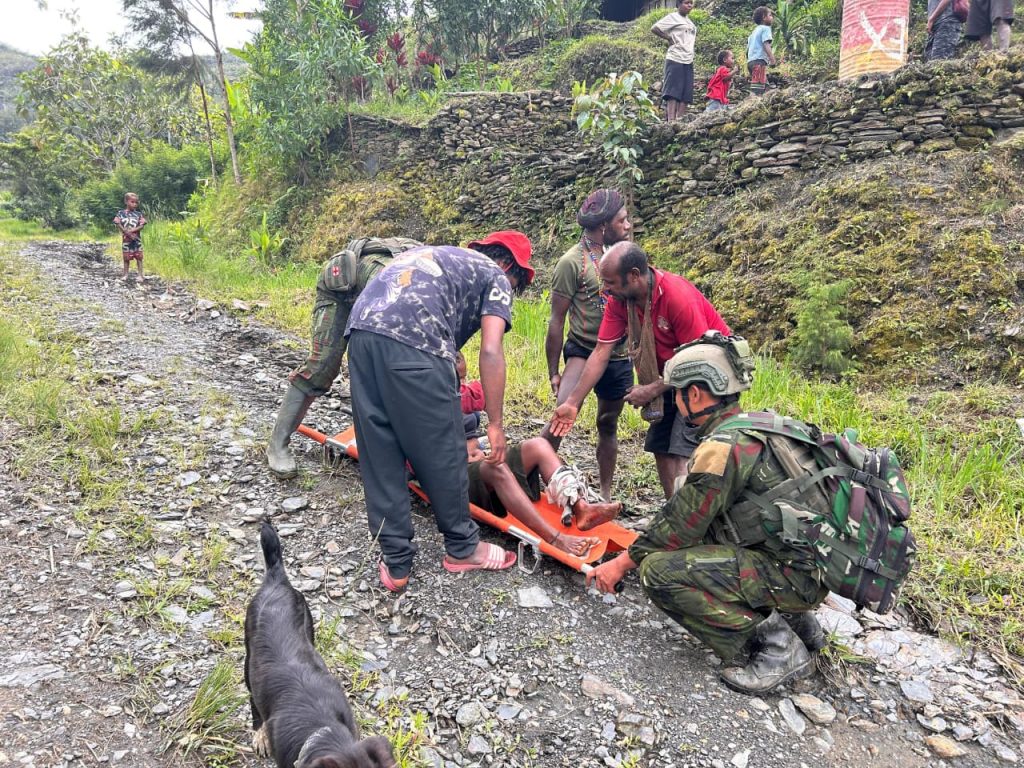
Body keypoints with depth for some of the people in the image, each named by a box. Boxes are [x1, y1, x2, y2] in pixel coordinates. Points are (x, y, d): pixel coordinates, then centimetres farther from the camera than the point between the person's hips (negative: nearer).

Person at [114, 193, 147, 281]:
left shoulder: (138, 213, 3)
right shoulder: (121, 213, -1)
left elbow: (142, 225, -5)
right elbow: (118, 224, -7)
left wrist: (132, 230, -19)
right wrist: (128, 233, -16)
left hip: (137, 239, 1)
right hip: (126, 239, -1)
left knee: (139, 257, 1)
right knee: (126, 257, 7)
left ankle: (140, 275, 4)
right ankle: (125, 274, 16)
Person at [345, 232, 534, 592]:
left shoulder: (435, 254, 38)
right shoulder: (495, 276, 17)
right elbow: (491, 351, 2)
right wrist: (495, 424, 5)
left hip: (360, 332, 7)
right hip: (411, 345, -7)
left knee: (379, 456, 12)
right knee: (443, 452, 9)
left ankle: (395, 562, 20)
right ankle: (462, 548, 26)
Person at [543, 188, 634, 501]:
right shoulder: (573, 261, -11)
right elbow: (557, 320, -9)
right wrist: (553, 372, -9)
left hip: (619, 356, 6)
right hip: (583, 352, -6)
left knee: (608, 425, 15)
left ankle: (605, 494, 28)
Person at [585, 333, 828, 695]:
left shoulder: (723, 447, -20)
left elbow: (680, 526, -12)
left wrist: (621, 564, 1)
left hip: (793, 574, -9)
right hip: (812, 560, 9)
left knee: (660, 571, -17)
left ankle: (776, 646, -7)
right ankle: (795, 619, 19)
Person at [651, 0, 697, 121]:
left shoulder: (689, 20, 21)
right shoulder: (673, 17, -2)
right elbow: (654, 28, -9)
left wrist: (694, 40, 15)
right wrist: (669, 38, -8)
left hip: (688, 61, 8)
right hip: (675, 60, -8)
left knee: (686, 94, 1)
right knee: (673, 92, -13)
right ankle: (671, 121, -18)